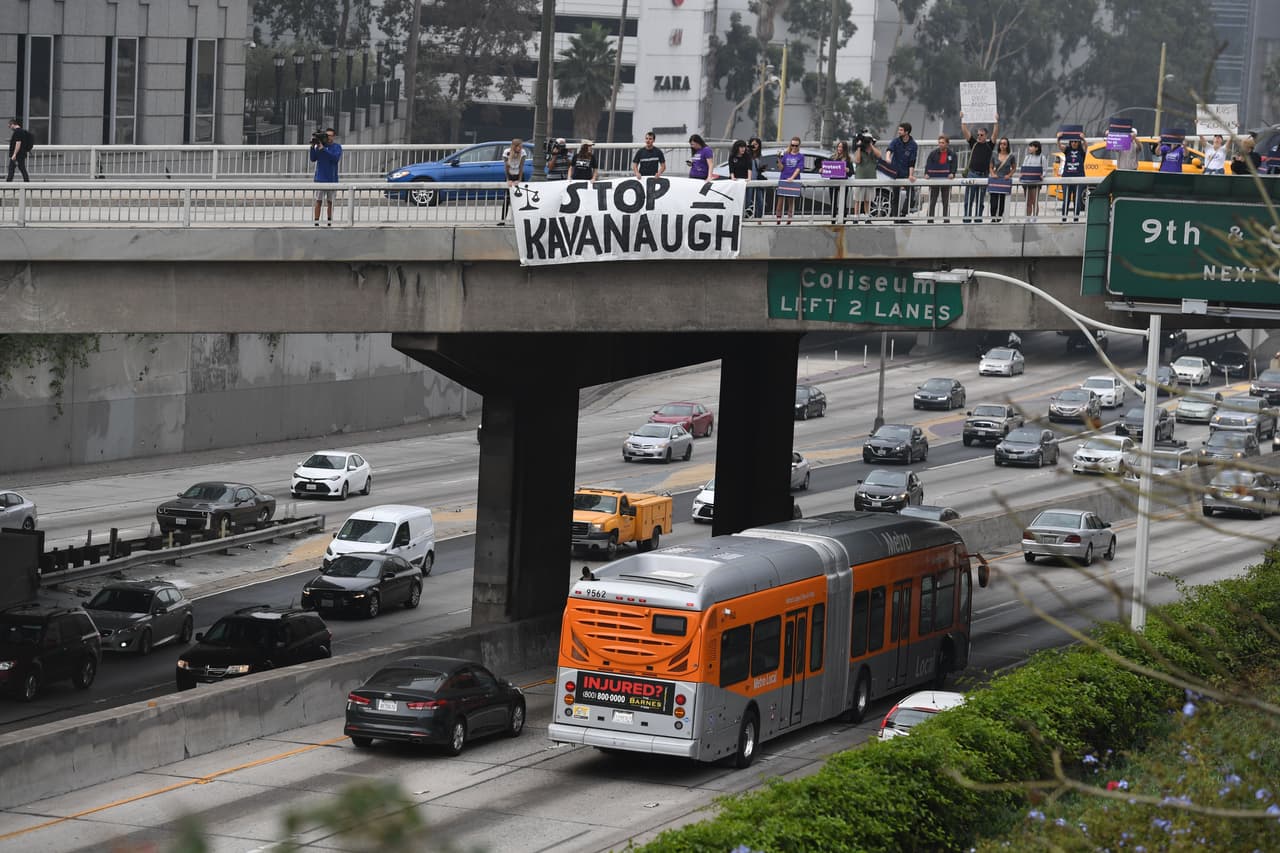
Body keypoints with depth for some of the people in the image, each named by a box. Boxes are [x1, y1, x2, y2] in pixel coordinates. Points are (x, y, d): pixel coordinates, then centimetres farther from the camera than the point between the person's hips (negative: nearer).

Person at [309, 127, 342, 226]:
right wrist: (313, 147, -13)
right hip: (320, 178, 1)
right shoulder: (319, 145, 4)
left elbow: (336, 158, -17)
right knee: (318, 200, -1)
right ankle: (316, 221, -1)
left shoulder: (337, 147, -1)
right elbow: (313, 159, 0)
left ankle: (329, 222, 13)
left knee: (330, 201, 6)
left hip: (332, 178, -1)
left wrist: (323, 149, -21)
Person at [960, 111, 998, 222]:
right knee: (968, 200, 0)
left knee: (980, 201, 7)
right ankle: (967, 220, 2)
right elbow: (965, 132, 2)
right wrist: (962, 120, -5)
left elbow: (995, 133, -1)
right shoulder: (973, 143, 7)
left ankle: (978, 220, 11)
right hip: (972, 174, 0)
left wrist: (997, 122, -10)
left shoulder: (989, 145, 8)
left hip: (984, 175, 0)